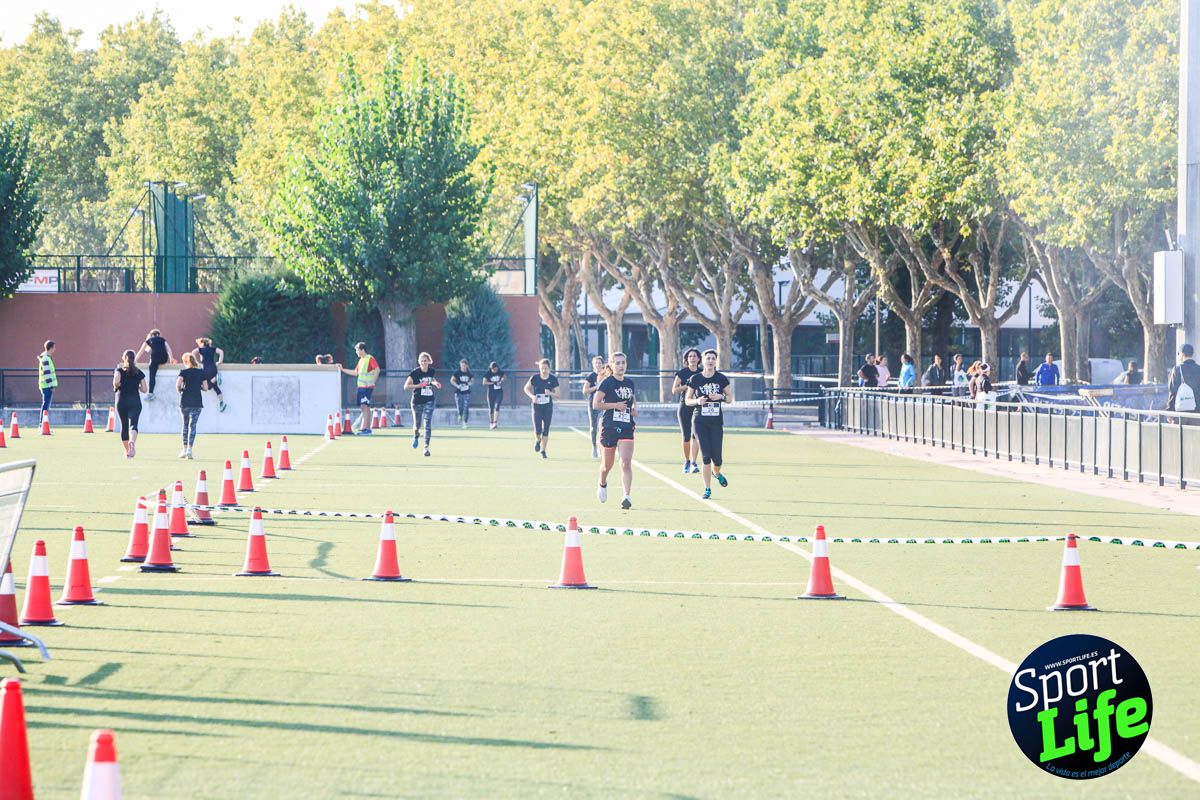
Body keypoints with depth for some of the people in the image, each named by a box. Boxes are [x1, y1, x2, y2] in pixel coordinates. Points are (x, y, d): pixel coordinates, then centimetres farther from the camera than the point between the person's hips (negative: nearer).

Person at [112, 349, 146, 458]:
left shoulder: (119, 370, 0)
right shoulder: (139, 372, 6)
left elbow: (116, 381, -21)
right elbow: (144, 389, 6)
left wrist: (116, 386, 0)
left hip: (121, 401, 0)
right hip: (135, 401, 0)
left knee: (124, 426, 15)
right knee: (133, 424, -12)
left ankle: (127, 450, 23)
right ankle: (132, 442, -43)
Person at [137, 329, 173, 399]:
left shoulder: (149, 340, 25)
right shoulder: (162, 339, 28)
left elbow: (141, 351, 26)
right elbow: (168, 349, 12)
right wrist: (171, 358, 7)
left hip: (155, 357, -3)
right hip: (164, 359, 3)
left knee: (152, 375, -4)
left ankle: (150, 393, -16)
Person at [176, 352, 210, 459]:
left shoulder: (183, 372, -2)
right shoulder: (202, 372, 3)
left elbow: (178, 384, -15)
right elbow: (206, 387, 0)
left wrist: (179, 390, 6)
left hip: (185, 402, -1)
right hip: (197, 402, 1)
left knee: (185, 425, 13)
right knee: (192, 425, 1)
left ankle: (185, 449, 14)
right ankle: (189, 448, -9)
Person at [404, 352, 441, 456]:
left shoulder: (432, 371, 1)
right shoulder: (415, 373, -12)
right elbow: (406, 386, -15)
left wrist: (435, 383, 1)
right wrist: (419, 385, -25)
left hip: (429, 401, 2)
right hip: (417, 402, -2)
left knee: (428, 423, -11)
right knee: (417, 424, 9)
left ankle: (426, 447, -9)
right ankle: (416, 436, 45)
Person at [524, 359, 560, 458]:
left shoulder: (553, 379, -4)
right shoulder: (534, 378, -6)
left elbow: (557, 394, -2)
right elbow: (526, 388, 7)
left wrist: (550, 393, -23)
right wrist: (532, 396, -11)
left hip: (548, 406, 1)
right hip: (537, 406, -1)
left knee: (546, 429, 2)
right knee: (537, 430, -11)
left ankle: (543, 451, 16)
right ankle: (537, 441, 24)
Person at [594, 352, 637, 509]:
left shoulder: (630, 382, 9)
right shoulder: (607, 383, -6)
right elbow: (596, 404, -10)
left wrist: (634, 407, 8)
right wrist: (615, 405, -17)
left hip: (627, 428, 3)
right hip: (609, 427, -3)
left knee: (626, 463, -13)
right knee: (607, 463, 13)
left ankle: (626, 497, -18)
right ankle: (602, 484, 44)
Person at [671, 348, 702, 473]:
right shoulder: (682, 373, 2)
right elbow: (674, 390, -3)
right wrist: (687, 386, -15)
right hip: (685, 407, 0)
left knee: (695, 436, -11)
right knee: (686, 437, 2)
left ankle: (693, 463, -13)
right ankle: (686, 461, 17)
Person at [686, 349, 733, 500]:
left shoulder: (721, 379, 2)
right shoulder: (695, 379, 1)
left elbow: (730, 398, 8)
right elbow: (688, 400, 7)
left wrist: (720, 397, -12)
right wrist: (697, 401, -13)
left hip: (716, 421, 1)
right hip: (700, 422, -1)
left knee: (716, 458, -2)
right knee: (706, 456, -6)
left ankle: (716, 473, 34)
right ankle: (707, 489, 2)